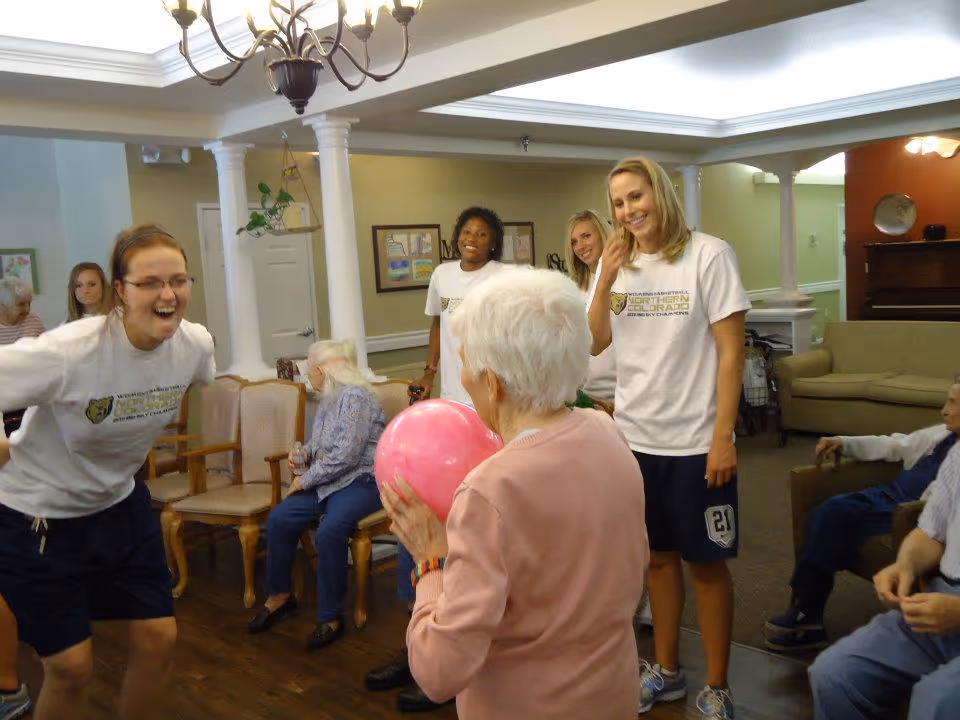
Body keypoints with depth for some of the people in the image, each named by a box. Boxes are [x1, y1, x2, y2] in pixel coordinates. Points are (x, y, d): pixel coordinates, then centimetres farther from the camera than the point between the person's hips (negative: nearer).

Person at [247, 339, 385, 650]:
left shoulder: (355, 396, -16)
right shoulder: (328, 399, 13)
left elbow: (345, 455, -22)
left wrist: (305, 480, -12)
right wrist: (304, 452, 5)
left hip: (361, 481, -9)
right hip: (330, 481, 9)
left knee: (329, 531, -32)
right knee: (279, 518, -6)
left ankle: (330, 617, -16)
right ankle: (279, 595, 13)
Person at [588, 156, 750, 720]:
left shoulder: (709, 254, -9)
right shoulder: (617, 264, 7)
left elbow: (731, 350, -11)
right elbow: (594, 343, 2)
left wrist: (722, 437, -15)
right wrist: (605, 280, -12)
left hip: (695, 440, -4)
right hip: (636, 436, 5)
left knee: (707, 563, 6)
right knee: (659, 555, 17)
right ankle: (667, 671, 33)